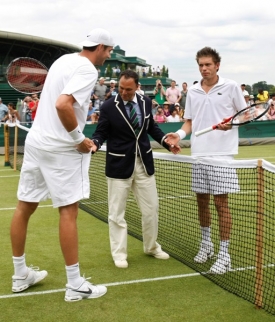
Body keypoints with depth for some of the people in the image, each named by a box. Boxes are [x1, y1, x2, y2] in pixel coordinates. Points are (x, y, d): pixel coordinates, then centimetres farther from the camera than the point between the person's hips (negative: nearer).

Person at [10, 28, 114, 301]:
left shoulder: (64, 60, 12)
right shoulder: (87, 69, -13)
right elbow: (62, 104, -27)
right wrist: (79, 139, -18)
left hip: (36, 140, 9)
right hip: (60, 147, -8)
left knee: (24, 207, 11)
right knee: (68, 211, -2)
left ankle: (20, 275, 25)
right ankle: (75, 285, 5)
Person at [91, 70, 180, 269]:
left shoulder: (146, 102, 1)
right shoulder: (109, 107, -11)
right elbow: (101, 133, -6)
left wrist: (166, 141, 1)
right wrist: (95, 143, -27)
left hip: (144, 163, 4)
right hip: (119, 165, -4)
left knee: (151, 209, 13)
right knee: (117, 212, 5)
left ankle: (152, 247, 33)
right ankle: (119, 254, 20)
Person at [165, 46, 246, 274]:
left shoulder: (231, 87, -1)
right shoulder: (192, 92, 10)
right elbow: (190, 121, 14)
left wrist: (231, 123, -16)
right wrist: (179, 134, -6)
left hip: (222, 154, -4)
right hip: (198, 155, 4)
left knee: (221, 203, -3)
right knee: (202, 201, 12)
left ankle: (224, 254, 5)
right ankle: (206, 243, 30)